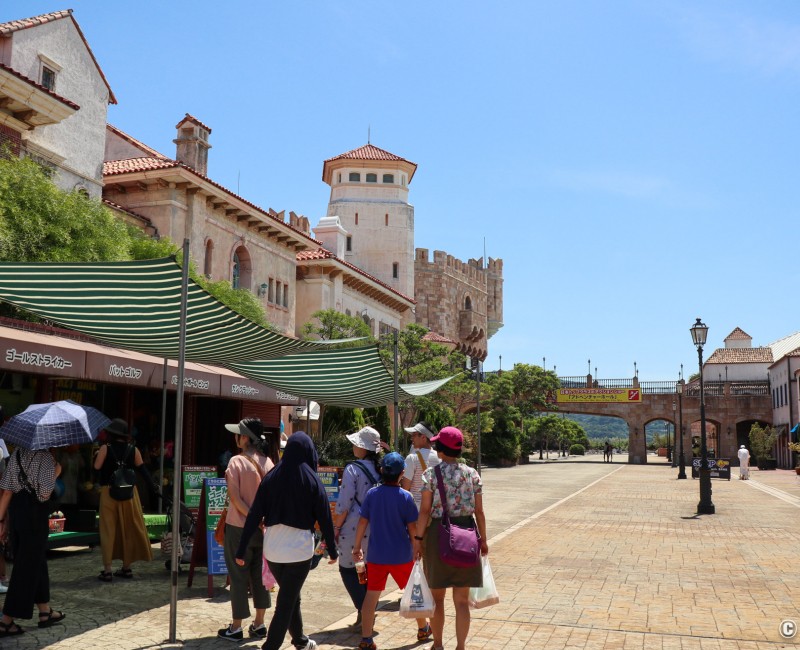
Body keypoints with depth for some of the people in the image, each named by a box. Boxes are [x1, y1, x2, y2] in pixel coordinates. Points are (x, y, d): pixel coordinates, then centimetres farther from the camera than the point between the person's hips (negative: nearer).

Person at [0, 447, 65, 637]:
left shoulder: (17, 454, 8)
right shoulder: (45, 456, -12)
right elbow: (45, 493, -15)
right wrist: (55, 473, -2)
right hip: (36, 514, -7)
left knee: (37, 563, 18)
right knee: (28, 567, 3)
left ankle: (45, 611, 30)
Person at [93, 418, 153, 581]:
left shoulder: (105, 448, -6)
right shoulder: (133, 450, 2)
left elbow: (96, 467, -10)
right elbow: (143, 470, 2)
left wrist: (96, 455, 9)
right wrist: (154, 486, 8)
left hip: (108, 493, -3)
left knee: (108, 530, 2)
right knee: (128, 530, 11)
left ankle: (107, 570, 1)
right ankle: (126, 567, 19)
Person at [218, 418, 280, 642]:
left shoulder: (237, 461, -13)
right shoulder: (269, 462, 1)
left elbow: (235, 498, -17)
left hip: (239, 527, -5)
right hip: (263, 529, 5)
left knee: (238, 577, 6)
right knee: (259, 575, 14)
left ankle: (236, 627, 14)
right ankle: (259, 624, 21)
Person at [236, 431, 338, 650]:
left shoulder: (271, 477, 0)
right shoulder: (312, 480, -8)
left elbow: (254, 516, -1)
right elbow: (324, 518, -5)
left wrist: (241, 550, 3)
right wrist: (332, 550, 6)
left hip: (273, 549, 4)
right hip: (300, 549, -4)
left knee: (290, 597, 23)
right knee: (286, 602, 5)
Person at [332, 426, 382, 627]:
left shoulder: (353, 469, -12)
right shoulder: (380, 469, 6)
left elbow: (344, 504, -13)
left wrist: (336, 527, -3)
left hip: (355, 528, -6)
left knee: (348, 569, 7)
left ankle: (363, 611, -2)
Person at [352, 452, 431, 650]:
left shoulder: (372, 494, -4)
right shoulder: (405, 497, -11)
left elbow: (362, 522, 0)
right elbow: (412, 528, -8)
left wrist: (357, 547, 9)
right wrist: (416, 548, 6)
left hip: (376, 555, 2)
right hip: (401, 556, -1)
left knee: (372, 595, 6)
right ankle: (423, 629, 33)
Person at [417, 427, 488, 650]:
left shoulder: (431, 474, -6)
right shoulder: (472, 474, 1)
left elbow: (425, 510, -10)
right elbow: (479, 511, 2)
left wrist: (418, 538, -5)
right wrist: (483, 539, 11)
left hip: (438, 533, -1)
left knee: (437, 596, 16)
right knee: (462, 600, 8)